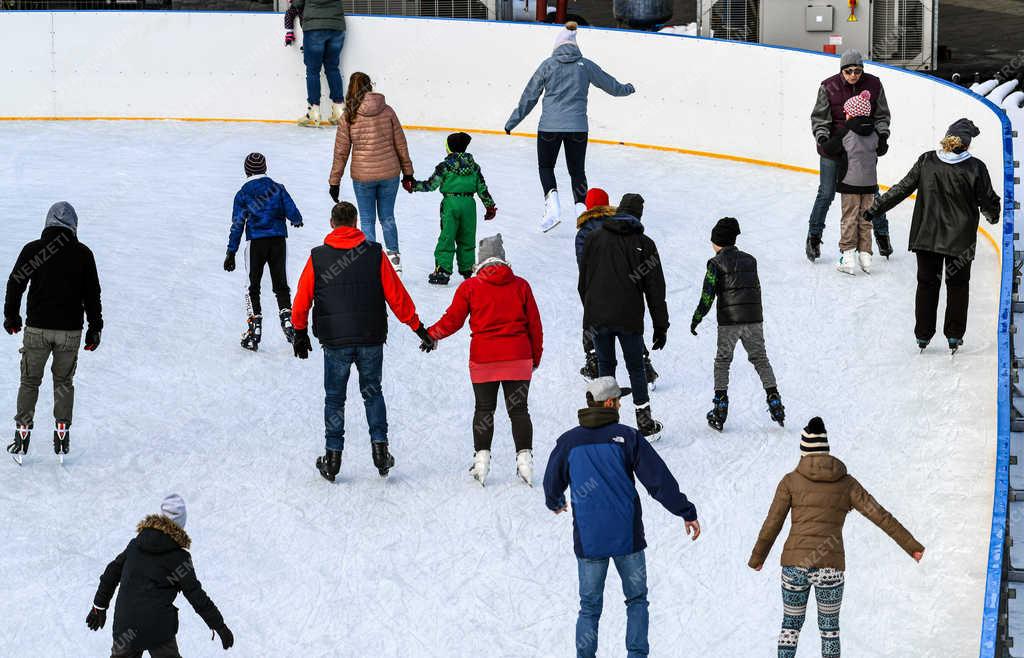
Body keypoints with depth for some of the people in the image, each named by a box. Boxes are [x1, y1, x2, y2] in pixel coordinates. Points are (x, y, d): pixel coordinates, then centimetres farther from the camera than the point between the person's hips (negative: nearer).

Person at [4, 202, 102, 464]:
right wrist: (95, 328, 11)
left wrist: (11, 316, 16)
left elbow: (15, 284, 1)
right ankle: (61, 434, 12)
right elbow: (93, 295, 1)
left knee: (29, 382, 12)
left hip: (37, 329, -1)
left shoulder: (32, 250, -5)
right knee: (64, 382, 16)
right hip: (71, 330, 1)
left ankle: (22, 436, 8)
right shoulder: (83, 254, -3)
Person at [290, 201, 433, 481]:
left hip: (334, 341, -1)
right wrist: (417, 326, 8)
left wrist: (300, 333, 18)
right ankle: (379, 446, 7)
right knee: (372, 392, 17)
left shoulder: (318, 258, -3)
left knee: (334, 397, 11)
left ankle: (333, 456, 8)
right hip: (371, 339, 1)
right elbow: (396, 295, -1)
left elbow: (302, 300, 2)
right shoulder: (374, 254, -3)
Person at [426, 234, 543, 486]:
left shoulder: (470, 287, -2)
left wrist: (431, 334, 21)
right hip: (518, 358, 1)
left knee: (484, 410, 10)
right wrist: (536, 357, 16)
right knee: (519, 410, 5)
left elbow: (452, 320, 2)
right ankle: (524, 458, -4)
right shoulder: (520, 285, 3)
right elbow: (534, 324, 6)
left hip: (483, 359, -1)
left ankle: (481, 457, 4)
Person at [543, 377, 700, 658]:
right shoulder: (627, 437, -7)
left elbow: (552, 485, 12)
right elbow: (659, 480, -7)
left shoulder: (568, 442, -1)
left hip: (588, 540, 1)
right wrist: (687, 512, 2)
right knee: (636, 600, 13)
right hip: (628, 537, -1)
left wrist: (555, 503, 36)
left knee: (589, 607, 10)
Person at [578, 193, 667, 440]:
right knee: (636, 368, 9)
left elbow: (583, 282, 9)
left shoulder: (594, 238, 5)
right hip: (629, 318, -1)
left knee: (605, 365, 12)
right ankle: (646, 424, 9)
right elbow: (655, 289, 2)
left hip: (597, 316, 1)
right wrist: (661, 326, 6)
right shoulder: (644, 244, 0)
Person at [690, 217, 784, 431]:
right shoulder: (750, 260, 11)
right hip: (754, 318, 4)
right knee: (760, 359, 14)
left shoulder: (716, 263, -4)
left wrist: (696, 319, 3)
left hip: (729, 320, -4)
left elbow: (707, 296, -7)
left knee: (722, 361, 8)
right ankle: (774, 400, 5)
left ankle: (720, 406, 1)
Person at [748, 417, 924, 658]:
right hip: (831, 566, 0)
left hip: (795, 563, 0)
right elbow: (880, 515, 3)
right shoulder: (846, 483, 5)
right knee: (829, 627, 16)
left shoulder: (791, 481, 2)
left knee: (791, 625, 16)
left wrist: (757, 557, 19)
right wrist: (911, 546, 5)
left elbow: (772, 524, 5)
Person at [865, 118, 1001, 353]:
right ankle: (954, 335, 15)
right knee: (958, 285, 15)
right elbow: (988, 201, -5)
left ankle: (923, 335, 17)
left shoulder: (926, 161, -7)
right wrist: (993, 216, 19)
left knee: (927, 283, 14)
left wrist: (876, 209, 8)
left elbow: (903, 188, -2)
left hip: (927, 236, 2)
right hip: (960, 240, -2)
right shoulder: (975, 168, -13)